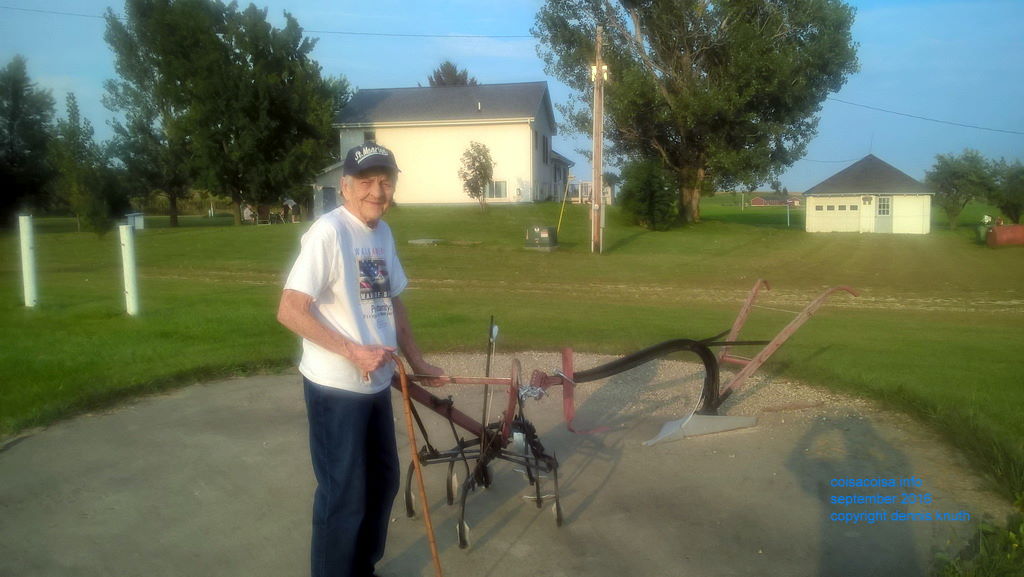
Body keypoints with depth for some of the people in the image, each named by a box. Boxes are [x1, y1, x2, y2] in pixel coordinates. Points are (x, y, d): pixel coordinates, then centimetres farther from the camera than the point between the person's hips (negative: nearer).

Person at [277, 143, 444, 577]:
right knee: (343, 495, 3)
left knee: (383, 481, 20)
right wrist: (353, 351, -24)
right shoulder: (328, 231, -17)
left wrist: (417, 362, 14)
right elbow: (290, 310, -21)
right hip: (335, 388, -8)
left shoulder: (383, 233, 8)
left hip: (376, 384, 9)